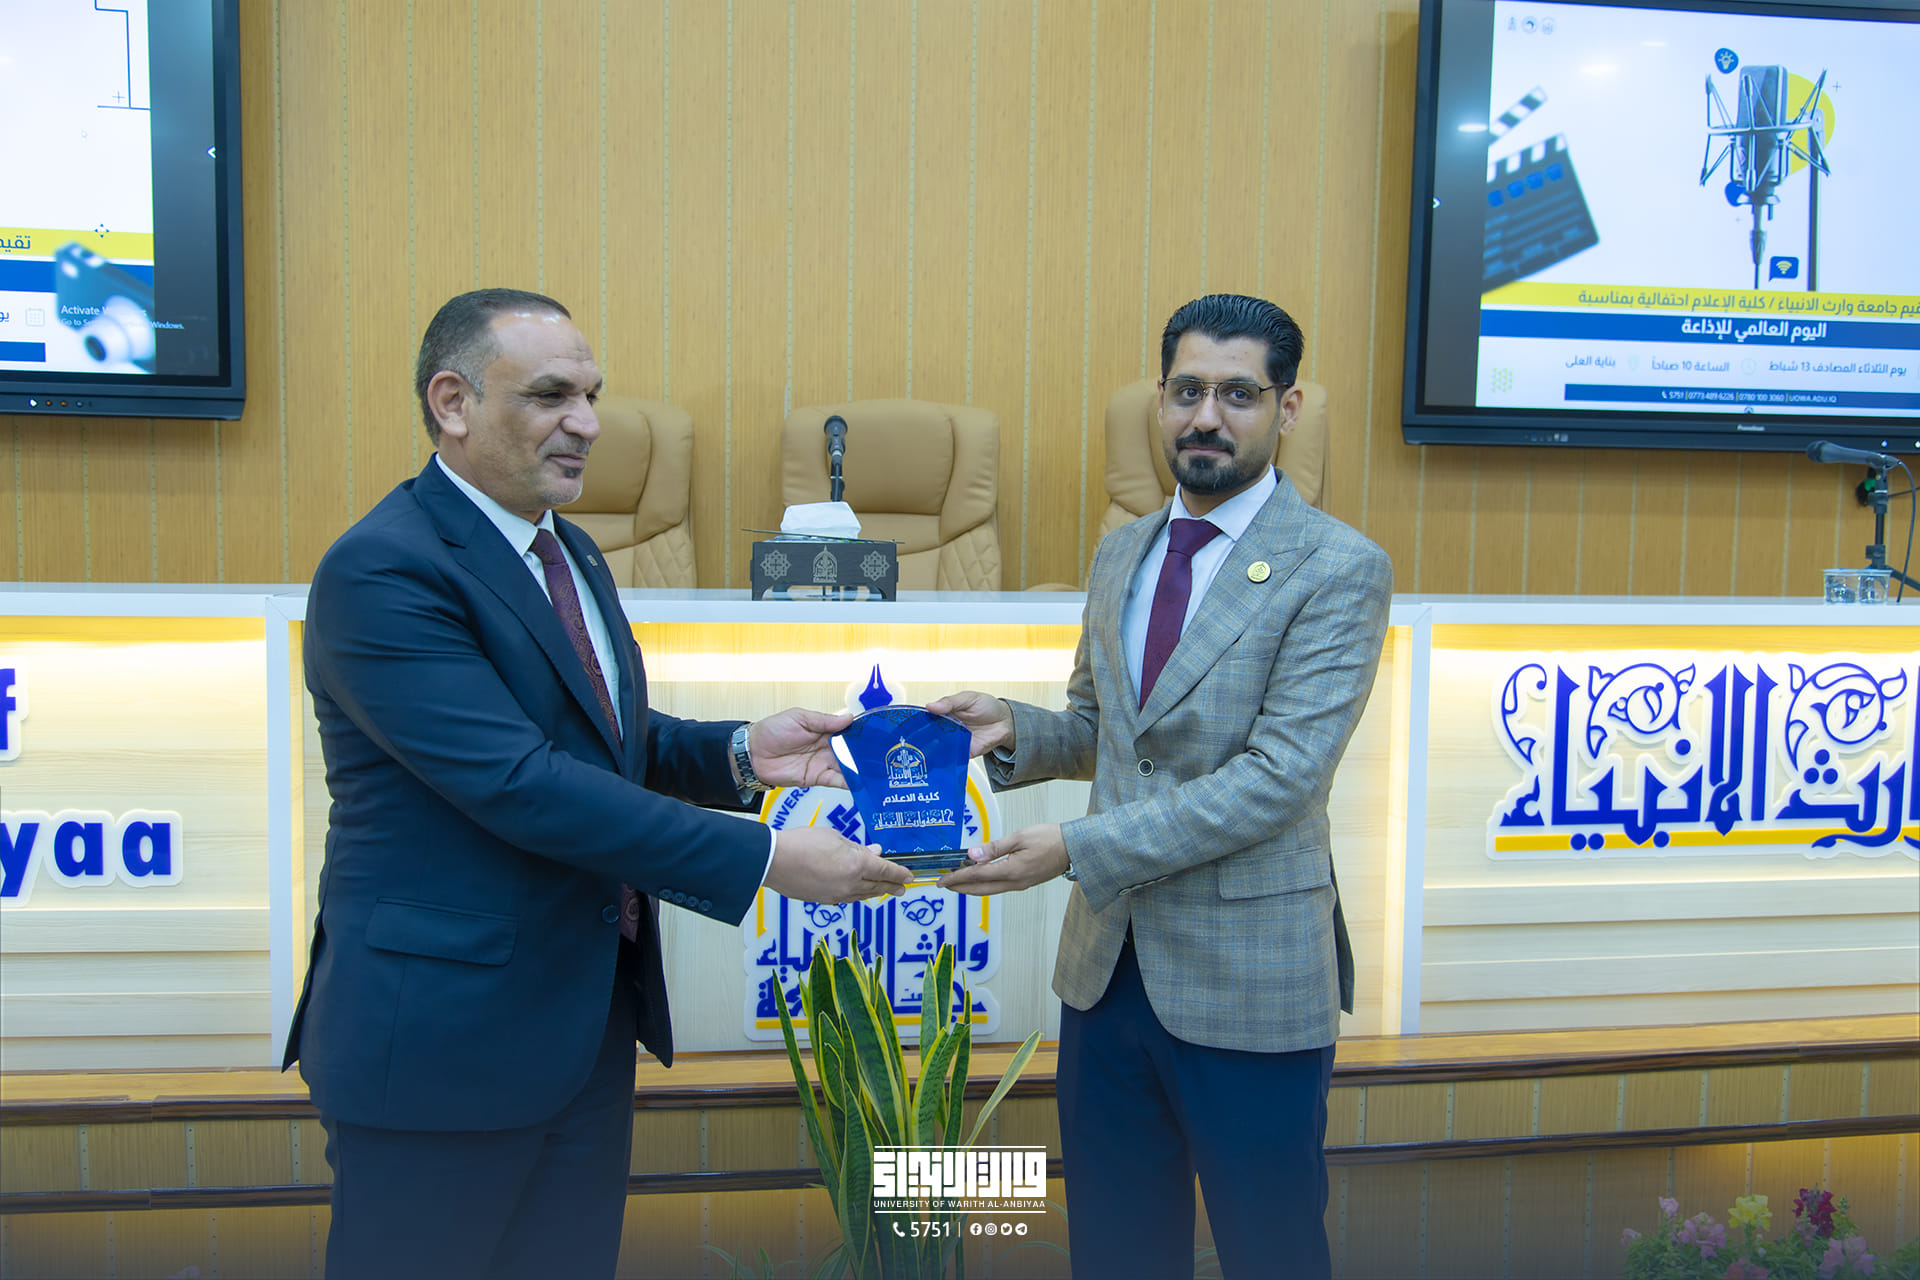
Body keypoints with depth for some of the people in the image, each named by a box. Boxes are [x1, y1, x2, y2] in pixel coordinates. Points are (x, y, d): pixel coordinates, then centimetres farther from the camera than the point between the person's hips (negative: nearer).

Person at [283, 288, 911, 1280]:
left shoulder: (569, 553, 10)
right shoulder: (382, 570, -19)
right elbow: (520, 784, -27)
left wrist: (738, 754, -5)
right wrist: (764, 859, -26)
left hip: (590, 1017, 8)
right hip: (442, 1037, -8)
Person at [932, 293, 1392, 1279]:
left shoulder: (1339, 568, -12)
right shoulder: (1120, 552, 9)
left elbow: (1279, 776, -20)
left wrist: (1078, 848, -24)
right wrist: (1014, 729, -4)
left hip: (1248, 981, -6)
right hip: (1107, 966, 6)